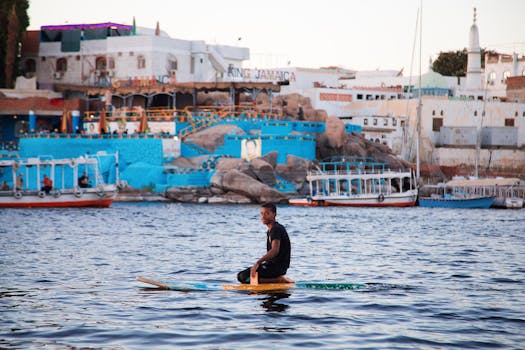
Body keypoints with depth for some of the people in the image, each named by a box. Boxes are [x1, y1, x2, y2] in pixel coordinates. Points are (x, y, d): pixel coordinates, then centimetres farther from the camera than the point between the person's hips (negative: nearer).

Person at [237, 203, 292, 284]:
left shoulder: (276, 229, -16)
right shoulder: (270, 230, 17)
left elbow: (275, 250, -30)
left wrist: (258, 263, -37)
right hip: (272, 264, 10)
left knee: (243, 277, -22)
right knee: (241, 275, 18)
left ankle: (278, 279, -13)